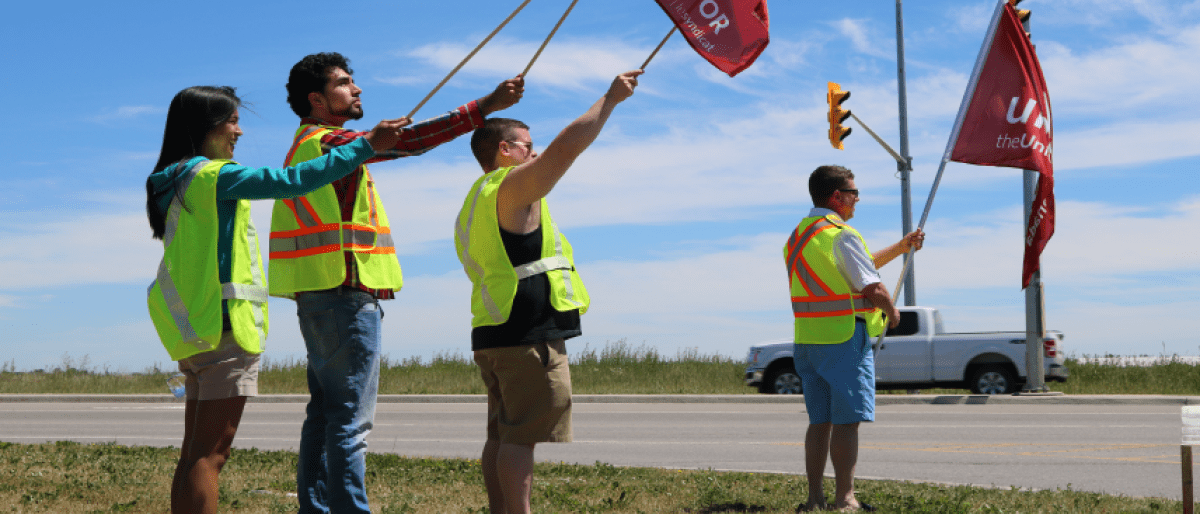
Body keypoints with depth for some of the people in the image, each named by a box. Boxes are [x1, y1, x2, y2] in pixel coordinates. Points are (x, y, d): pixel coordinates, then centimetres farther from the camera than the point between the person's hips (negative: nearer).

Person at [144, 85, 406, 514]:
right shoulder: (212, 175, -11)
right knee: (209, 455, -10)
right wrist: (366, 146, -13)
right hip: (225, 325, -9)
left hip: (195, 329, 9)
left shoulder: (177, 183, 17)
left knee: (194, 454, 9)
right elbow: (293, 181, -16)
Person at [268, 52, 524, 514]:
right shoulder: (327, 143, -12)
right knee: (351, 418, -10)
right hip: (346, 296, -10)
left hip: (320, 298, 10)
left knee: (325, 413, 11)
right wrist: (484, 107, -25)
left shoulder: (308, 147, 20)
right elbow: (409, 141, -22)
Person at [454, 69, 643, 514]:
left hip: (494, 332, 10)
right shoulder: (513, 186, -8)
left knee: (502, 435, 9)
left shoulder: (478, 200, 22)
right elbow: (568, 145, -16)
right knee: (521, 436, -11)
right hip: (528, 335, -10)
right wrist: (610, 98, -8)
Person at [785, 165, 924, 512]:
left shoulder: (798, 236, 16)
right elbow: (872, 288, -16)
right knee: (846, 421, -3)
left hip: (807, 339, 8)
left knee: (820, 420, 11)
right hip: (844, 339, -8)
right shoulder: (841, 235, -12)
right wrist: (892, 311, 4)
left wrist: (901, 247, 27)